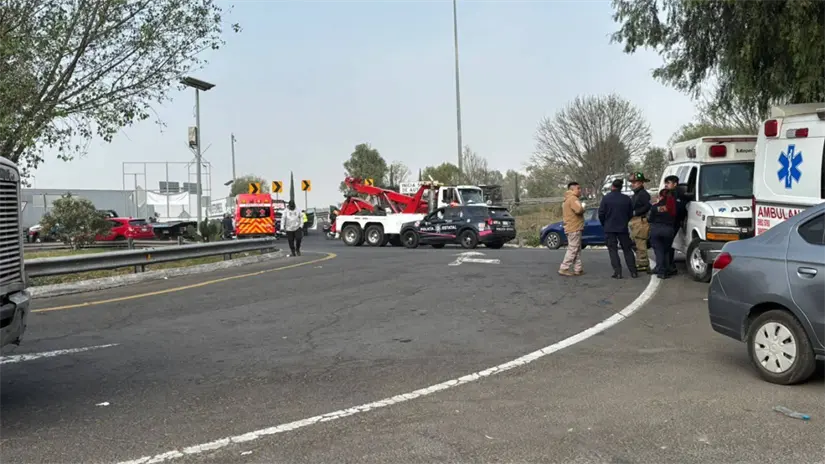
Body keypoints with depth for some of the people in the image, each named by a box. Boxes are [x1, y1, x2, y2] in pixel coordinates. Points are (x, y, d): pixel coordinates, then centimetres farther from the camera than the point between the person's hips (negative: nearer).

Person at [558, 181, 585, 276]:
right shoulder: (573, 198, -14)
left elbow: (563, 214, 24)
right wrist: (583, 210, -6)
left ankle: (578, 269, 13)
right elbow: (579, 210, -29)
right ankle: (564, 268, -7)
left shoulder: (567, 200, 20)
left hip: (571, 228, 10)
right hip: (574, 228, -10)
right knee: (572, 250, -7)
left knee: (577, 250, 12)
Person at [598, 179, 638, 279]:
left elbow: (601, 213, -8)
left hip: (610, 228, -3)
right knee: (627, 249, 10)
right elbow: (631, 214, 7)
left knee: (613, 250, 2)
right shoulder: (627, 199, 1)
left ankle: (617, 272, -4)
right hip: (623, 229, 3)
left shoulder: (606, 198, -9)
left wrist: (604, 224, 9)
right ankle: (633, 271, 8)